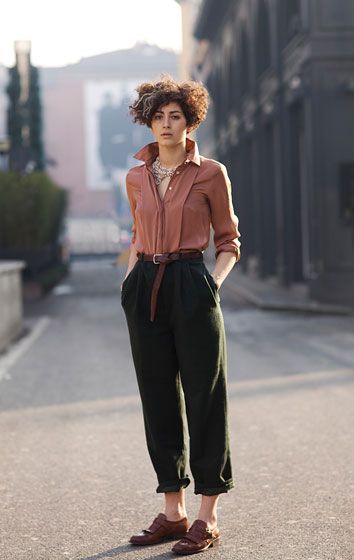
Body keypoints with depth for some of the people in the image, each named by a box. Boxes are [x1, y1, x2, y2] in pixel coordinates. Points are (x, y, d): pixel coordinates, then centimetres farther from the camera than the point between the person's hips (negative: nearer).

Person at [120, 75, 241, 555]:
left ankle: (207, 519, 5)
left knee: (204, 399, -3)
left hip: (191, 287, -4)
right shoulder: (137, 178, 11)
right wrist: (130, 277, 9)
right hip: (146, 291, 5)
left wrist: (215, 281, -10)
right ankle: (173, 512, 18)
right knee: (159, 399, 7)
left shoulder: (210, 173, 0)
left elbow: (229, 242, 6)